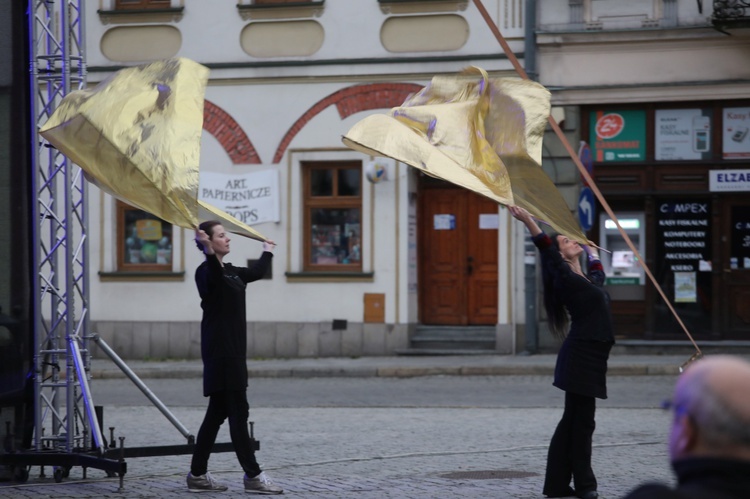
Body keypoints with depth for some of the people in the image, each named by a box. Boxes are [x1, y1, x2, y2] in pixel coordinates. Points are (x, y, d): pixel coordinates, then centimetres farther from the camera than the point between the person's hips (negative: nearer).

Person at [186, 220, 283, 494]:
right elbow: (213, 274, -36)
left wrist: (267, 252, 51)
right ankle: (252, 476, -6)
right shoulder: (207, 272, -11)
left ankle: (197, 474, 13)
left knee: (217, 412, 10)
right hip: (219, 350, -10)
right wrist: (208, 252, -55)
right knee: (238, 412, -8)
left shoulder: (231, 272, 16)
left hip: (233, 350, 10)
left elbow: (255, 272, 34)